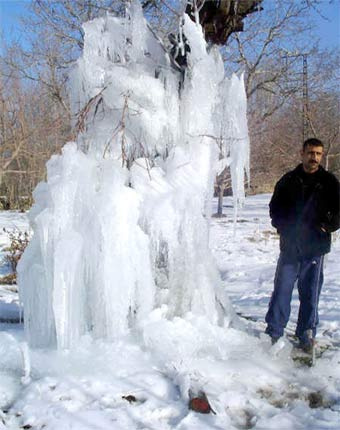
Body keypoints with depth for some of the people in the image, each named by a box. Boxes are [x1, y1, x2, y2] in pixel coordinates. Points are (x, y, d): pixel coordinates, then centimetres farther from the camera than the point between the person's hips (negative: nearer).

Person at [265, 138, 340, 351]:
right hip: (290, 246, 0)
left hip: (316, 247, 0)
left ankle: (307, 335, 19)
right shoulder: (288, 180, 6)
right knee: (282, 289, 1)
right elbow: (275, 208, 13)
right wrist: (284, 228, -2)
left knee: (310, 293, 7)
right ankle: (274, 332, 11)